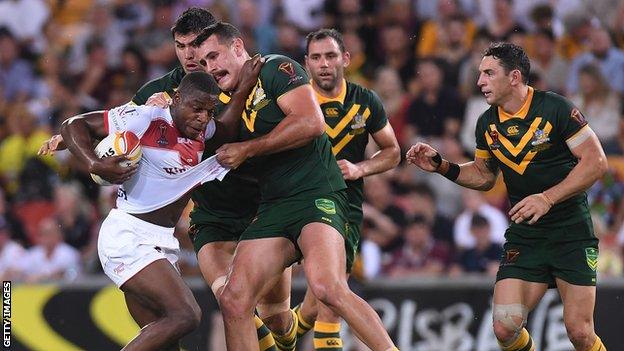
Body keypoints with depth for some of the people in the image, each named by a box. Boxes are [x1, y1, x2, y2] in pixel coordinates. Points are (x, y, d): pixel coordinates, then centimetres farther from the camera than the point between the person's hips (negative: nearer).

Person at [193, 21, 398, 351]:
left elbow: (312, 122, -14)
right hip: (272, 208, 8)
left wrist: (246, 149, -9)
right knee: (233, 300, -7)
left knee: (327, 287, -30)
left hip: (317, 196, -8)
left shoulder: (277, 68, -1)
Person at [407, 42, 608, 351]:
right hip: (523, 236, 4)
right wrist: (440, 166, 6)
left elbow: (596, 161, -12)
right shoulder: (487, 123, 5)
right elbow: (483, 175, 21)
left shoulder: (555, 108, -11)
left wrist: (548, 198, -19)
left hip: (571, 232, -4)